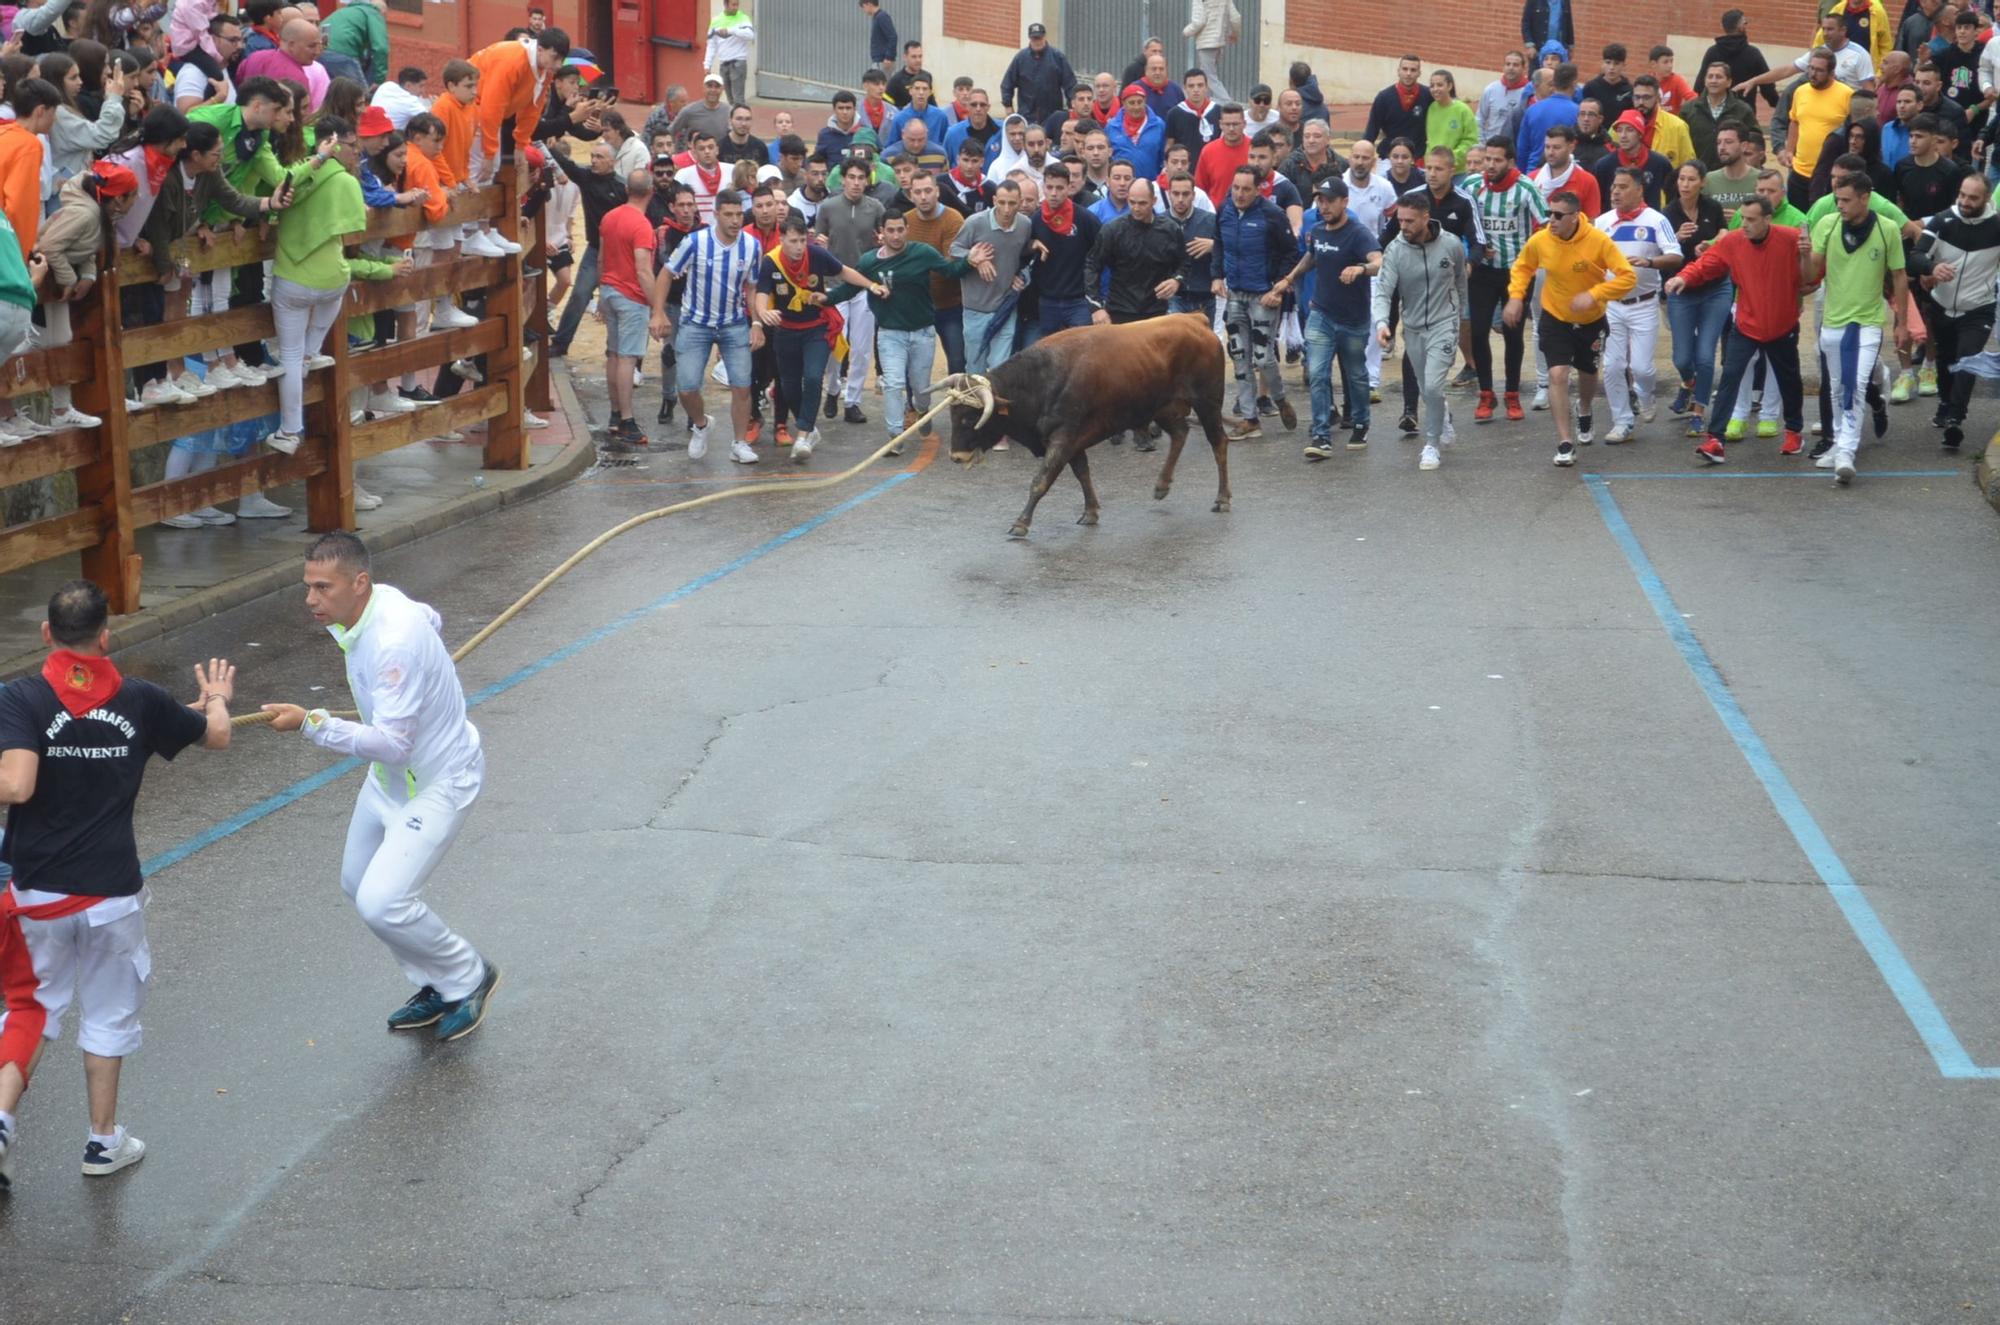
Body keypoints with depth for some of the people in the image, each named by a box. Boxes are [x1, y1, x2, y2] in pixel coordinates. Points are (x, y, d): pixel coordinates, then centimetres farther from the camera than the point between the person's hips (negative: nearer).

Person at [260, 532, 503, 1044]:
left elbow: (393, 744, -37)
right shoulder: (381, 599, -7)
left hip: (437, 783, -10)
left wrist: (312, 723, -39)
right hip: (390, 777, 10)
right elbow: (431, 617, 17)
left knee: (382, 903, -17)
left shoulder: (395, 643, -34)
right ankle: (438, 988, 32)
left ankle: (468, 977, 8)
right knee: (359, 884, 18)